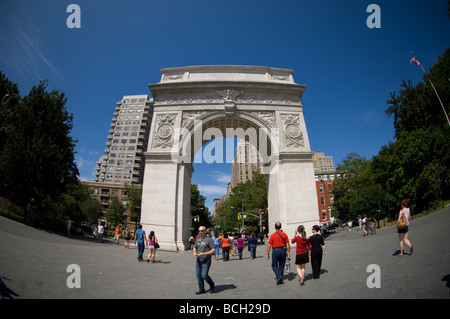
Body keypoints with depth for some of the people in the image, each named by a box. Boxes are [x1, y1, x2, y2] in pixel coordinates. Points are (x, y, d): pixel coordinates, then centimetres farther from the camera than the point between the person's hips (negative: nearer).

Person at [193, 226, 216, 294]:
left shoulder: (209, 239, -7)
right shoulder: (198, 240, 12)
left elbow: (214, 250, -12)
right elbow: (195, 248, 24)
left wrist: (204, 254, -19)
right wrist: (194, 252, 0)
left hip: (206, 261, -6)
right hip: (198, 260, 6)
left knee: (204, 275, -10)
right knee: (198, 275, 5)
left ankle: (211, 285, 17)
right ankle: (201, 289, 19)